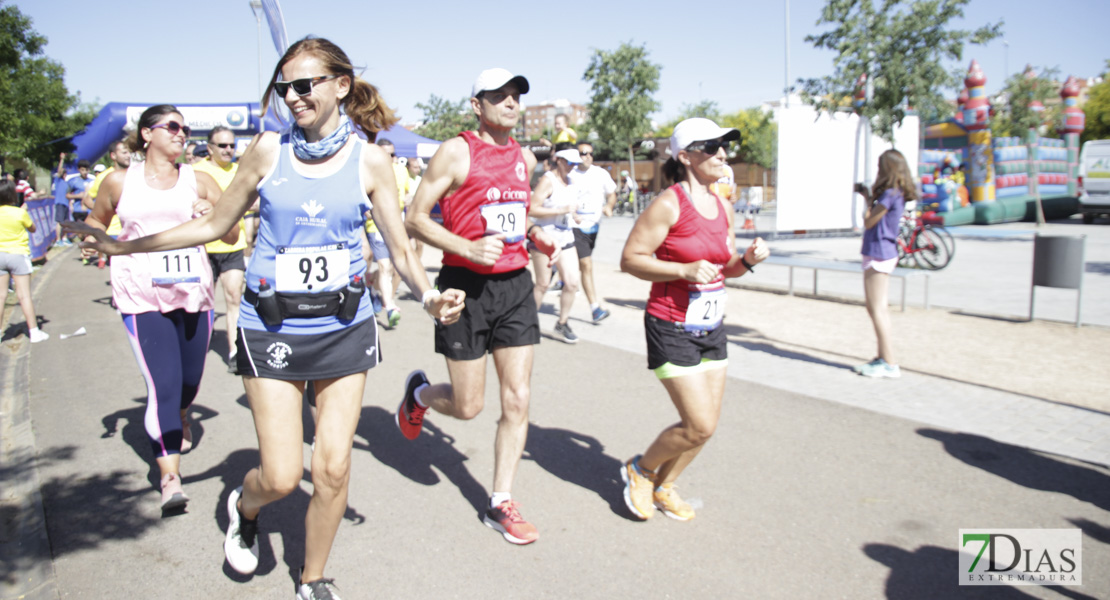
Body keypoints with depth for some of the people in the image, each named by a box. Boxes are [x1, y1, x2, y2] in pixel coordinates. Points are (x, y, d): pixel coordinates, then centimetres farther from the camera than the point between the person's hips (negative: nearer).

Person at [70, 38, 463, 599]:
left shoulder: (370, 160, -3)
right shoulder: (268, 148, -1)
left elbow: (401, 249, 0)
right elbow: (216, 224, 9)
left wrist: (429, 295, -18)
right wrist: (125, 245, 10)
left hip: (344, 325, 0)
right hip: (271, 326, 0)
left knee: (333, 470, 3)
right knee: (280, 477, -2)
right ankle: (243, 506, 37)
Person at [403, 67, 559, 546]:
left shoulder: (525, 157, 12)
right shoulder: (456, 152, -7)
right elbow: (415, 219, -9)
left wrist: (537, 236, 7)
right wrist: (469, 249, -22)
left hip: (515, 285, 5)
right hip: (466, 286, -5)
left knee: (518, 400, 2)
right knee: (468, 407, 3)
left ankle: (501, 504, 17)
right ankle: (419, 393, 38)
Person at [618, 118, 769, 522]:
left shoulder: (723, 207, 9)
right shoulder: (669, 205, -14)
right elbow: (630, 259, -16)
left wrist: (747, 260, -3)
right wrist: (686, 269, -24)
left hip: (711, 328, 8)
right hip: (672, 329, -8)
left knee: (706, 424, 10)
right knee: (699, 426, -7)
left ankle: (663, 487, 32)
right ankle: (639, 470, 19)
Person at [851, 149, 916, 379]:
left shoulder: (889, 194, -16)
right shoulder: (898, 194, 13)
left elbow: (869, 222, -14)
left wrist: (869, 199, 0)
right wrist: (869, 196, 18)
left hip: (878, 254, -10)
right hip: (884, 254, 10)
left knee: (877, 309, -7)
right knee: (879, 308, 14)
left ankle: (889, 364, -4)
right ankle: (882, 358, 21)